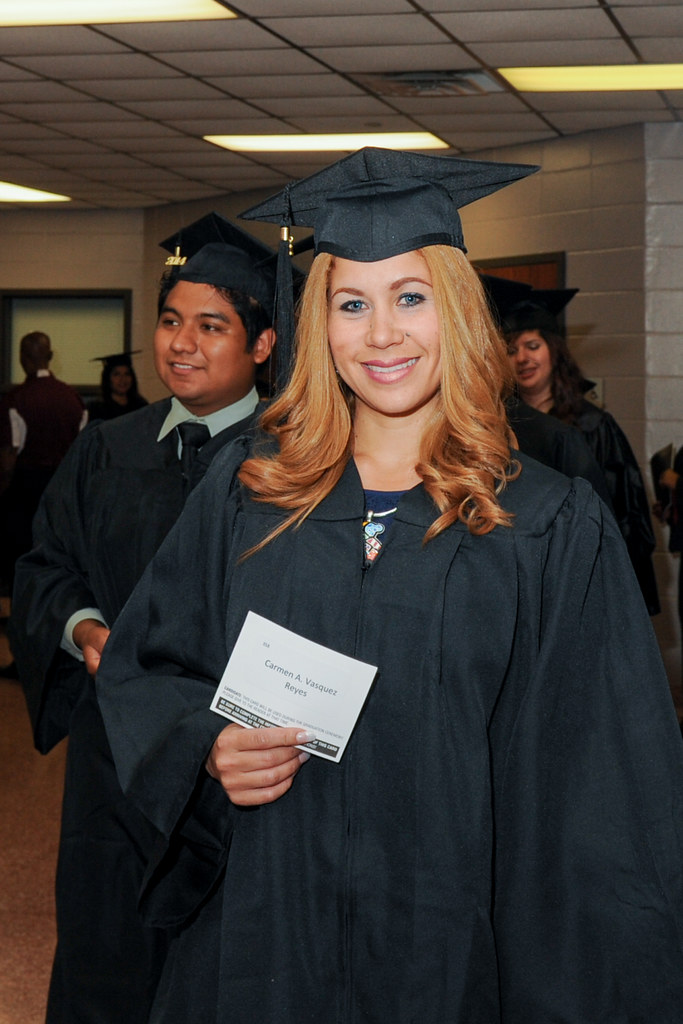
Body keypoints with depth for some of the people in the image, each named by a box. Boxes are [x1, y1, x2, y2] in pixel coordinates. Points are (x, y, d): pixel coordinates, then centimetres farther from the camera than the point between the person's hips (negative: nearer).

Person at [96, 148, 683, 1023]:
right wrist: (210, 749, -11)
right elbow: (141, 668, 8)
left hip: (450, 942, -1)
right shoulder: (245, 489, 1)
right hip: (259, 932, 2)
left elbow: (605, 799, -4)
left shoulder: (552, 530, -5)